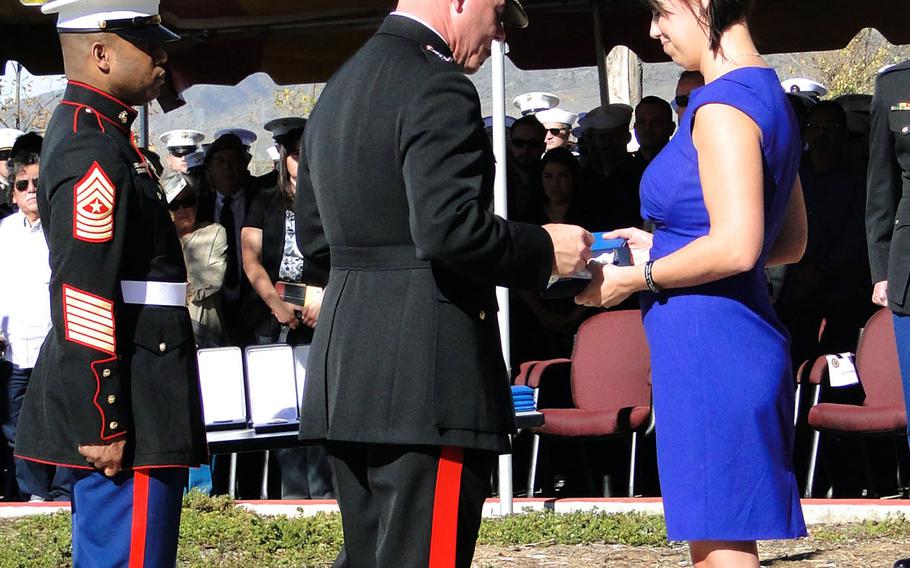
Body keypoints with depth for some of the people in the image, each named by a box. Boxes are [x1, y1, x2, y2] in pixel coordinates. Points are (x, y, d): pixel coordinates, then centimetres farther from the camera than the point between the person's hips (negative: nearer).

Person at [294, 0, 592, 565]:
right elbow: (447, 228, -22)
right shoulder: (438, 88, -12)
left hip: (345, 371, 9)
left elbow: (314, 240, 21)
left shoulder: (339, 88, 18)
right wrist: (543, 248, -9)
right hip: (429, 375, -9)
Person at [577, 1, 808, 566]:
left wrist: (637, 277, -11)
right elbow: (791, 242, 22)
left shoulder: (723, 105, -15)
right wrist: (663, 246, 20)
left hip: (710, 345, -10)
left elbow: (736, 247, -24)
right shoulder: (769, 96, 16)